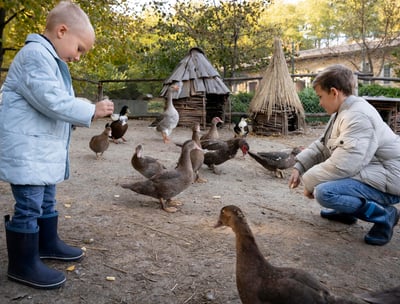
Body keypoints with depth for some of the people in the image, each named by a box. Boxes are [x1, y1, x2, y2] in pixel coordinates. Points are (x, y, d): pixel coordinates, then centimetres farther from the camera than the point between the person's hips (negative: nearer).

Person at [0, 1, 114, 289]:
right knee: (29, 206, -3)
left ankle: (48, 243, 36)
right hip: (27, 150, -11)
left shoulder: (50, 59, 19)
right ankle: (23, 265, 9)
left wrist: (89, 110, 7)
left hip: (43, 149, 11)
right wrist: (92, 110, -17)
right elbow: (52, 101, -24)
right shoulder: (35, 53, -16)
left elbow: (60, 102, 20)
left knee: (47, 201, 20)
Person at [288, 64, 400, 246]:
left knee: (324, 192, -30)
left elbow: (341, 165, -32)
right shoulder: (344, 111, 8)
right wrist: (299, 167, 2)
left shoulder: (358, 117, -25)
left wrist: (308, 182, -18)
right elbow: (322, 146, 14)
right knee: (316, 169, 16)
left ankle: (383, 214, -9)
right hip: (367, 172, 10)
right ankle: (346, 212, 21)